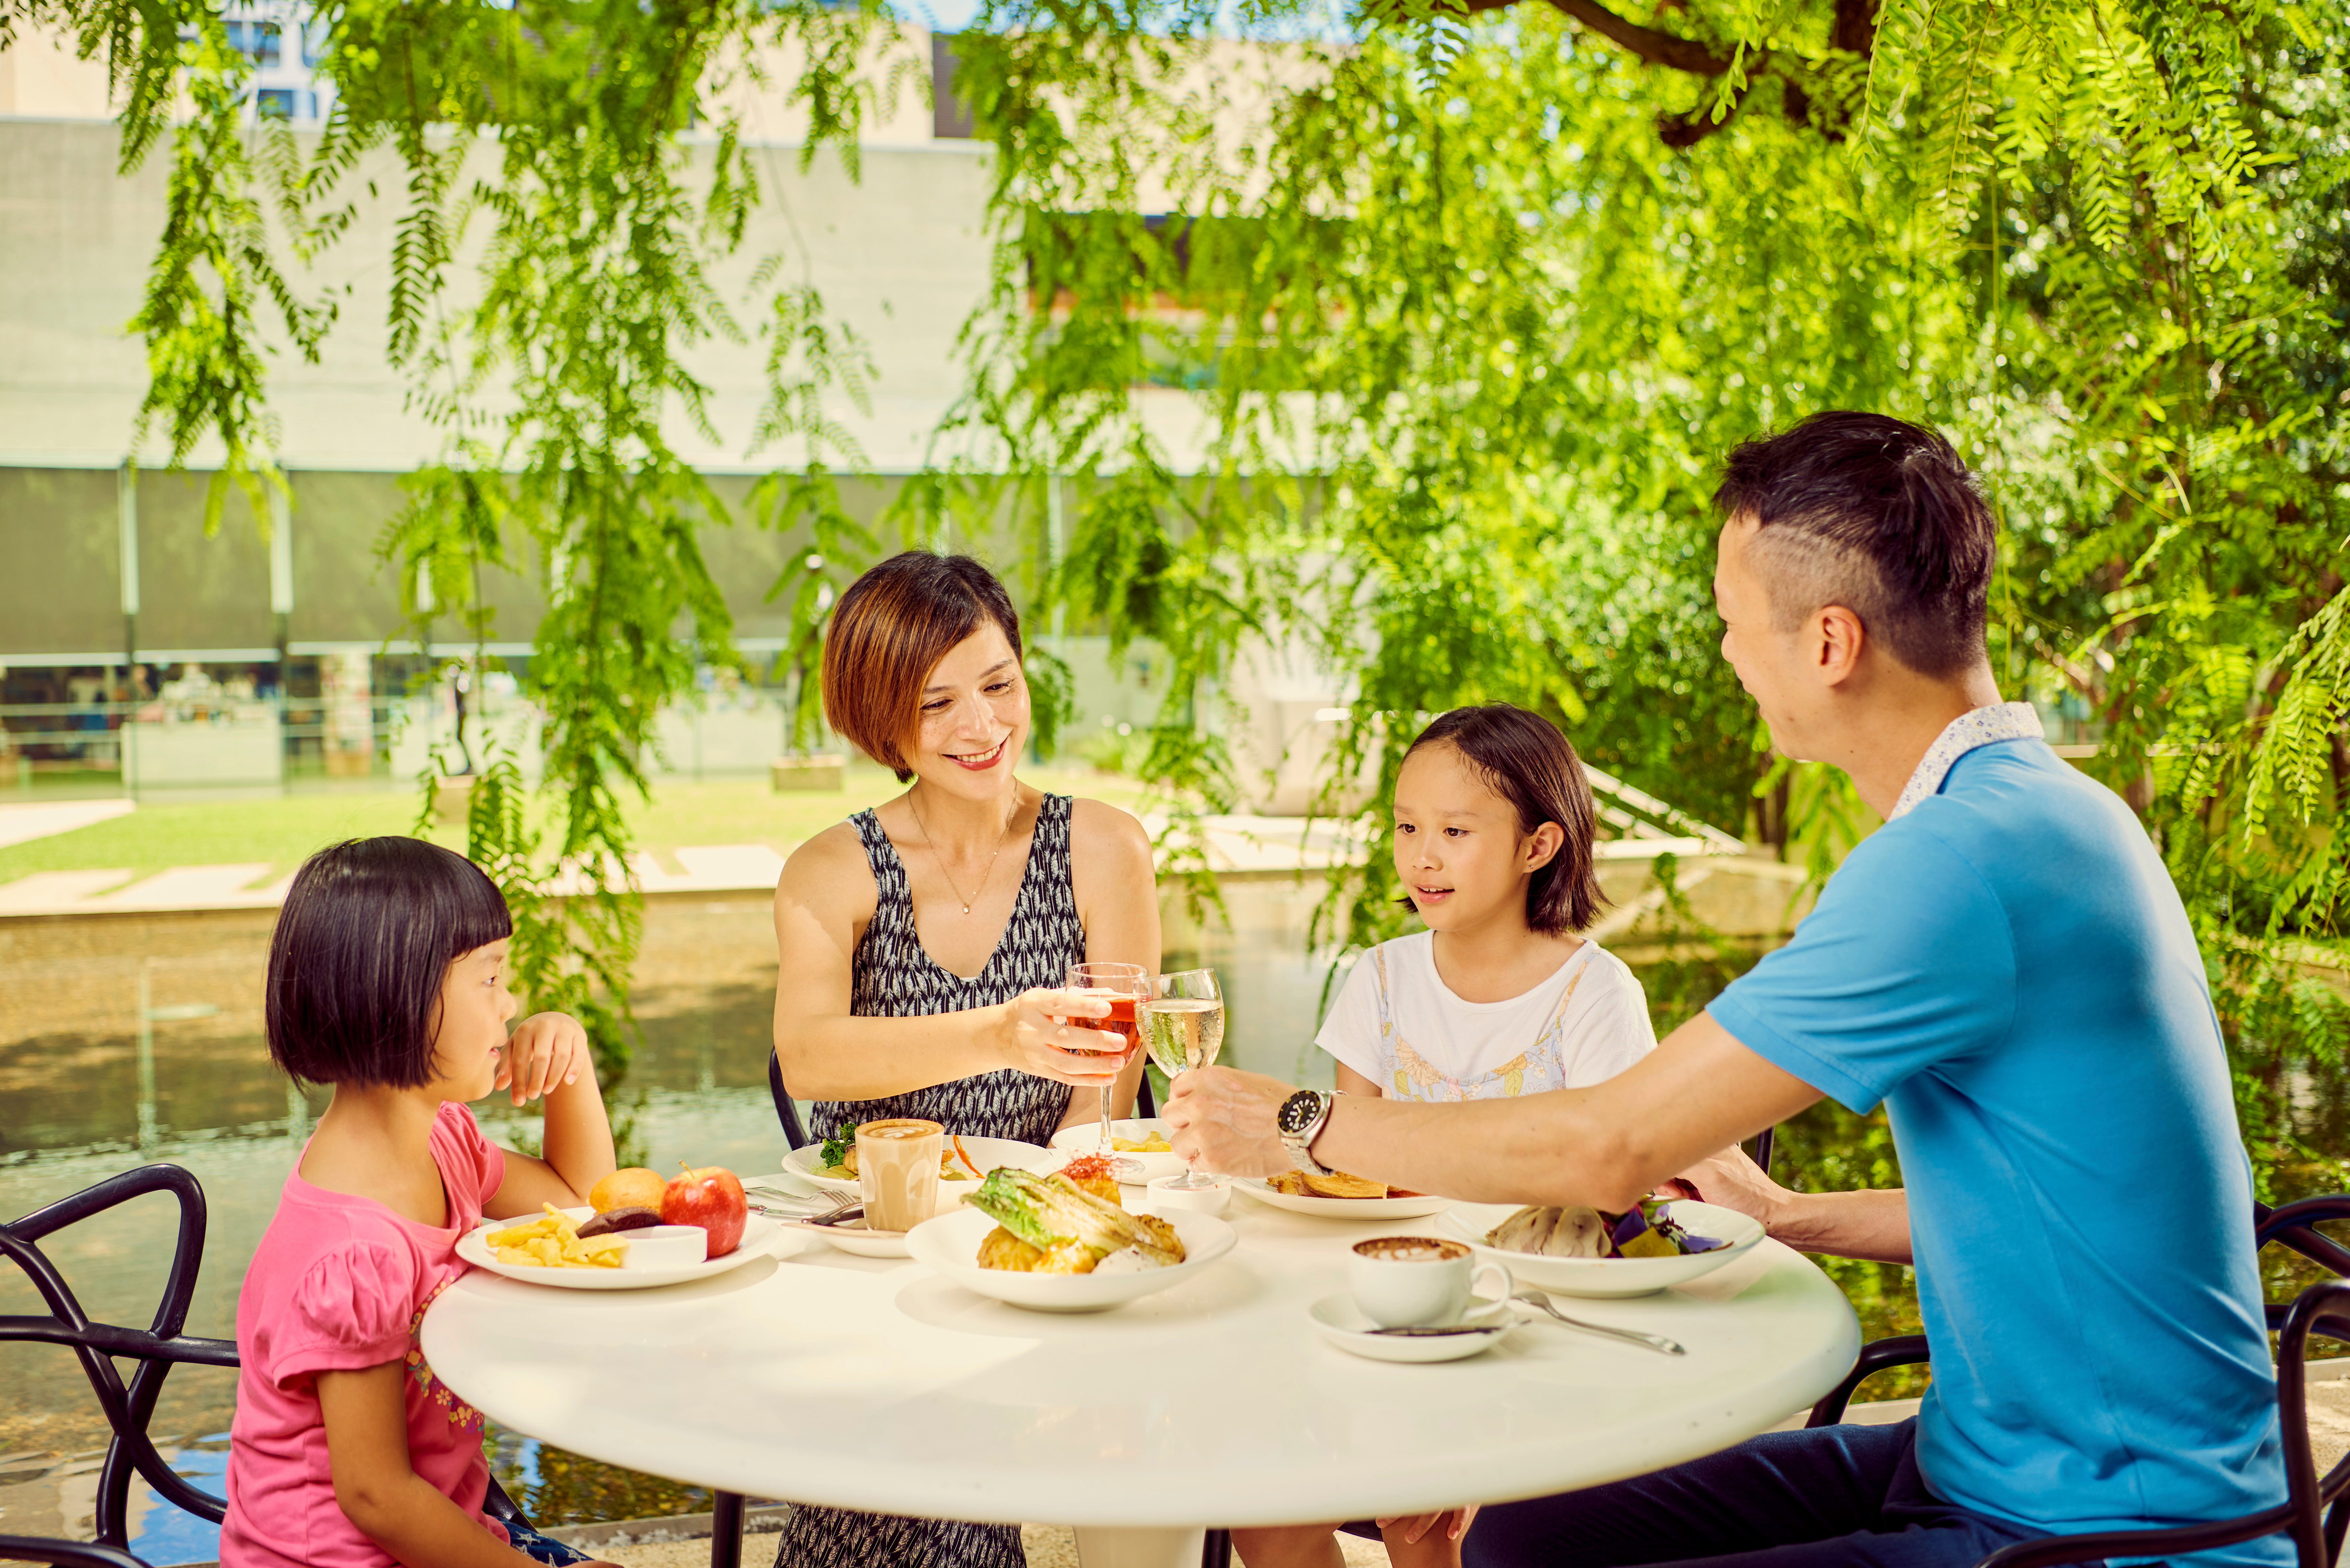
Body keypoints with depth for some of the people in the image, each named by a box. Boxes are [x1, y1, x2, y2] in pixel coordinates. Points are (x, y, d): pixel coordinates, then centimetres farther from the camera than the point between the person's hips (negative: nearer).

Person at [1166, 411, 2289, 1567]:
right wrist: (1790, 1216, 14)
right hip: (1991, 1462, 9)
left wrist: (1298, 1125, -9)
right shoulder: (2044, 812, 8)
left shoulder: (1960, 859, -25)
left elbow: (1609, 1149, -20)